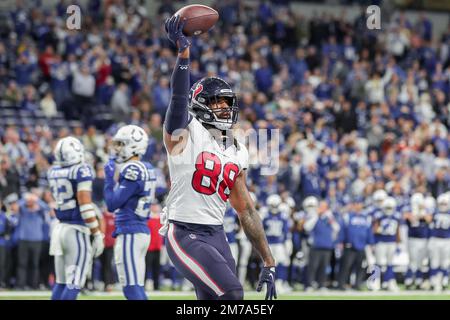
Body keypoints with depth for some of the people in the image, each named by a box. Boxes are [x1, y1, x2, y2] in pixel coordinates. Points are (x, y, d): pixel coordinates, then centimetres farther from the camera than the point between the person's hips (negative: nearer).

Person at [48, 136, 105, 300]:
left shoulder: (53, 171, 9)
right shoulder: (81, 171, -10)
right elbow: (85, 205, -17)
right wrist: (97, 234, -14)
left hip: (60, 228, 7)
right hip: (76, 230, -7)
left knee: (60, 282, 12)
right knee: (74, 284, -6)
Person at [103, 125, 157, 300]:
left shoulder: (133, 170, -16)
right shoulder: (147, 169, 12)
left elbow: (112, 204, -16)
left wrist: (109, 177, -7)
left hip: (130, 234, -10)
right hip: (142, 231, 10)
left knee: (132, 287, -9)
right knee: (136, 287, 12)